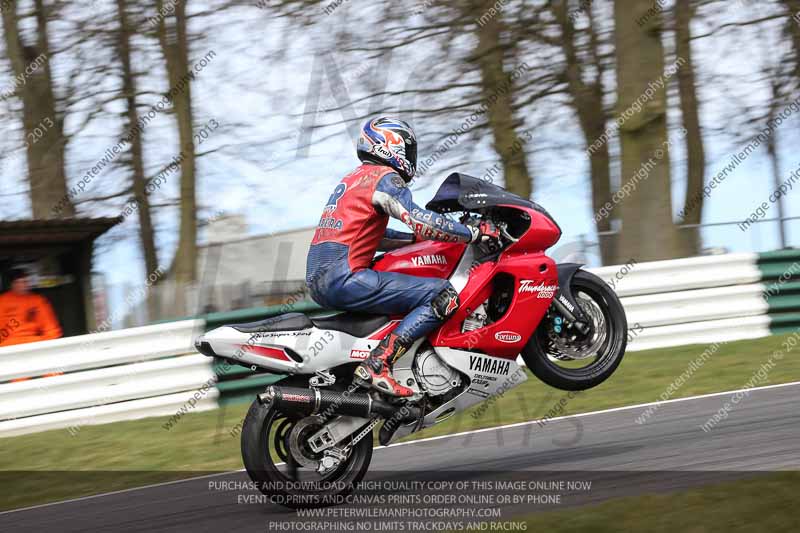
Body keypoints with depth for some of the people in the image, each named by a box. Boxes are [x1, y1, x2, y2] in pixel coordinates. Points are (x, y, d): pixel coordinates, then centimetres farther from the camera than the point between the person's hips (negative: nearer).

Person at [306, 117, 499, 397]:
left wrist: (420, 238, 25)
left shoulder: (352, 179, 26)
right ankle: (377, 365, -24)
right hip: (344, 277, -10)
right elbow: (419, 220, -16)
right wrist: (474, 232, -8)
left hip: (317, 281, 10)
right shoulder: (385, 177, -4)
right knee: (443, 296, -14)